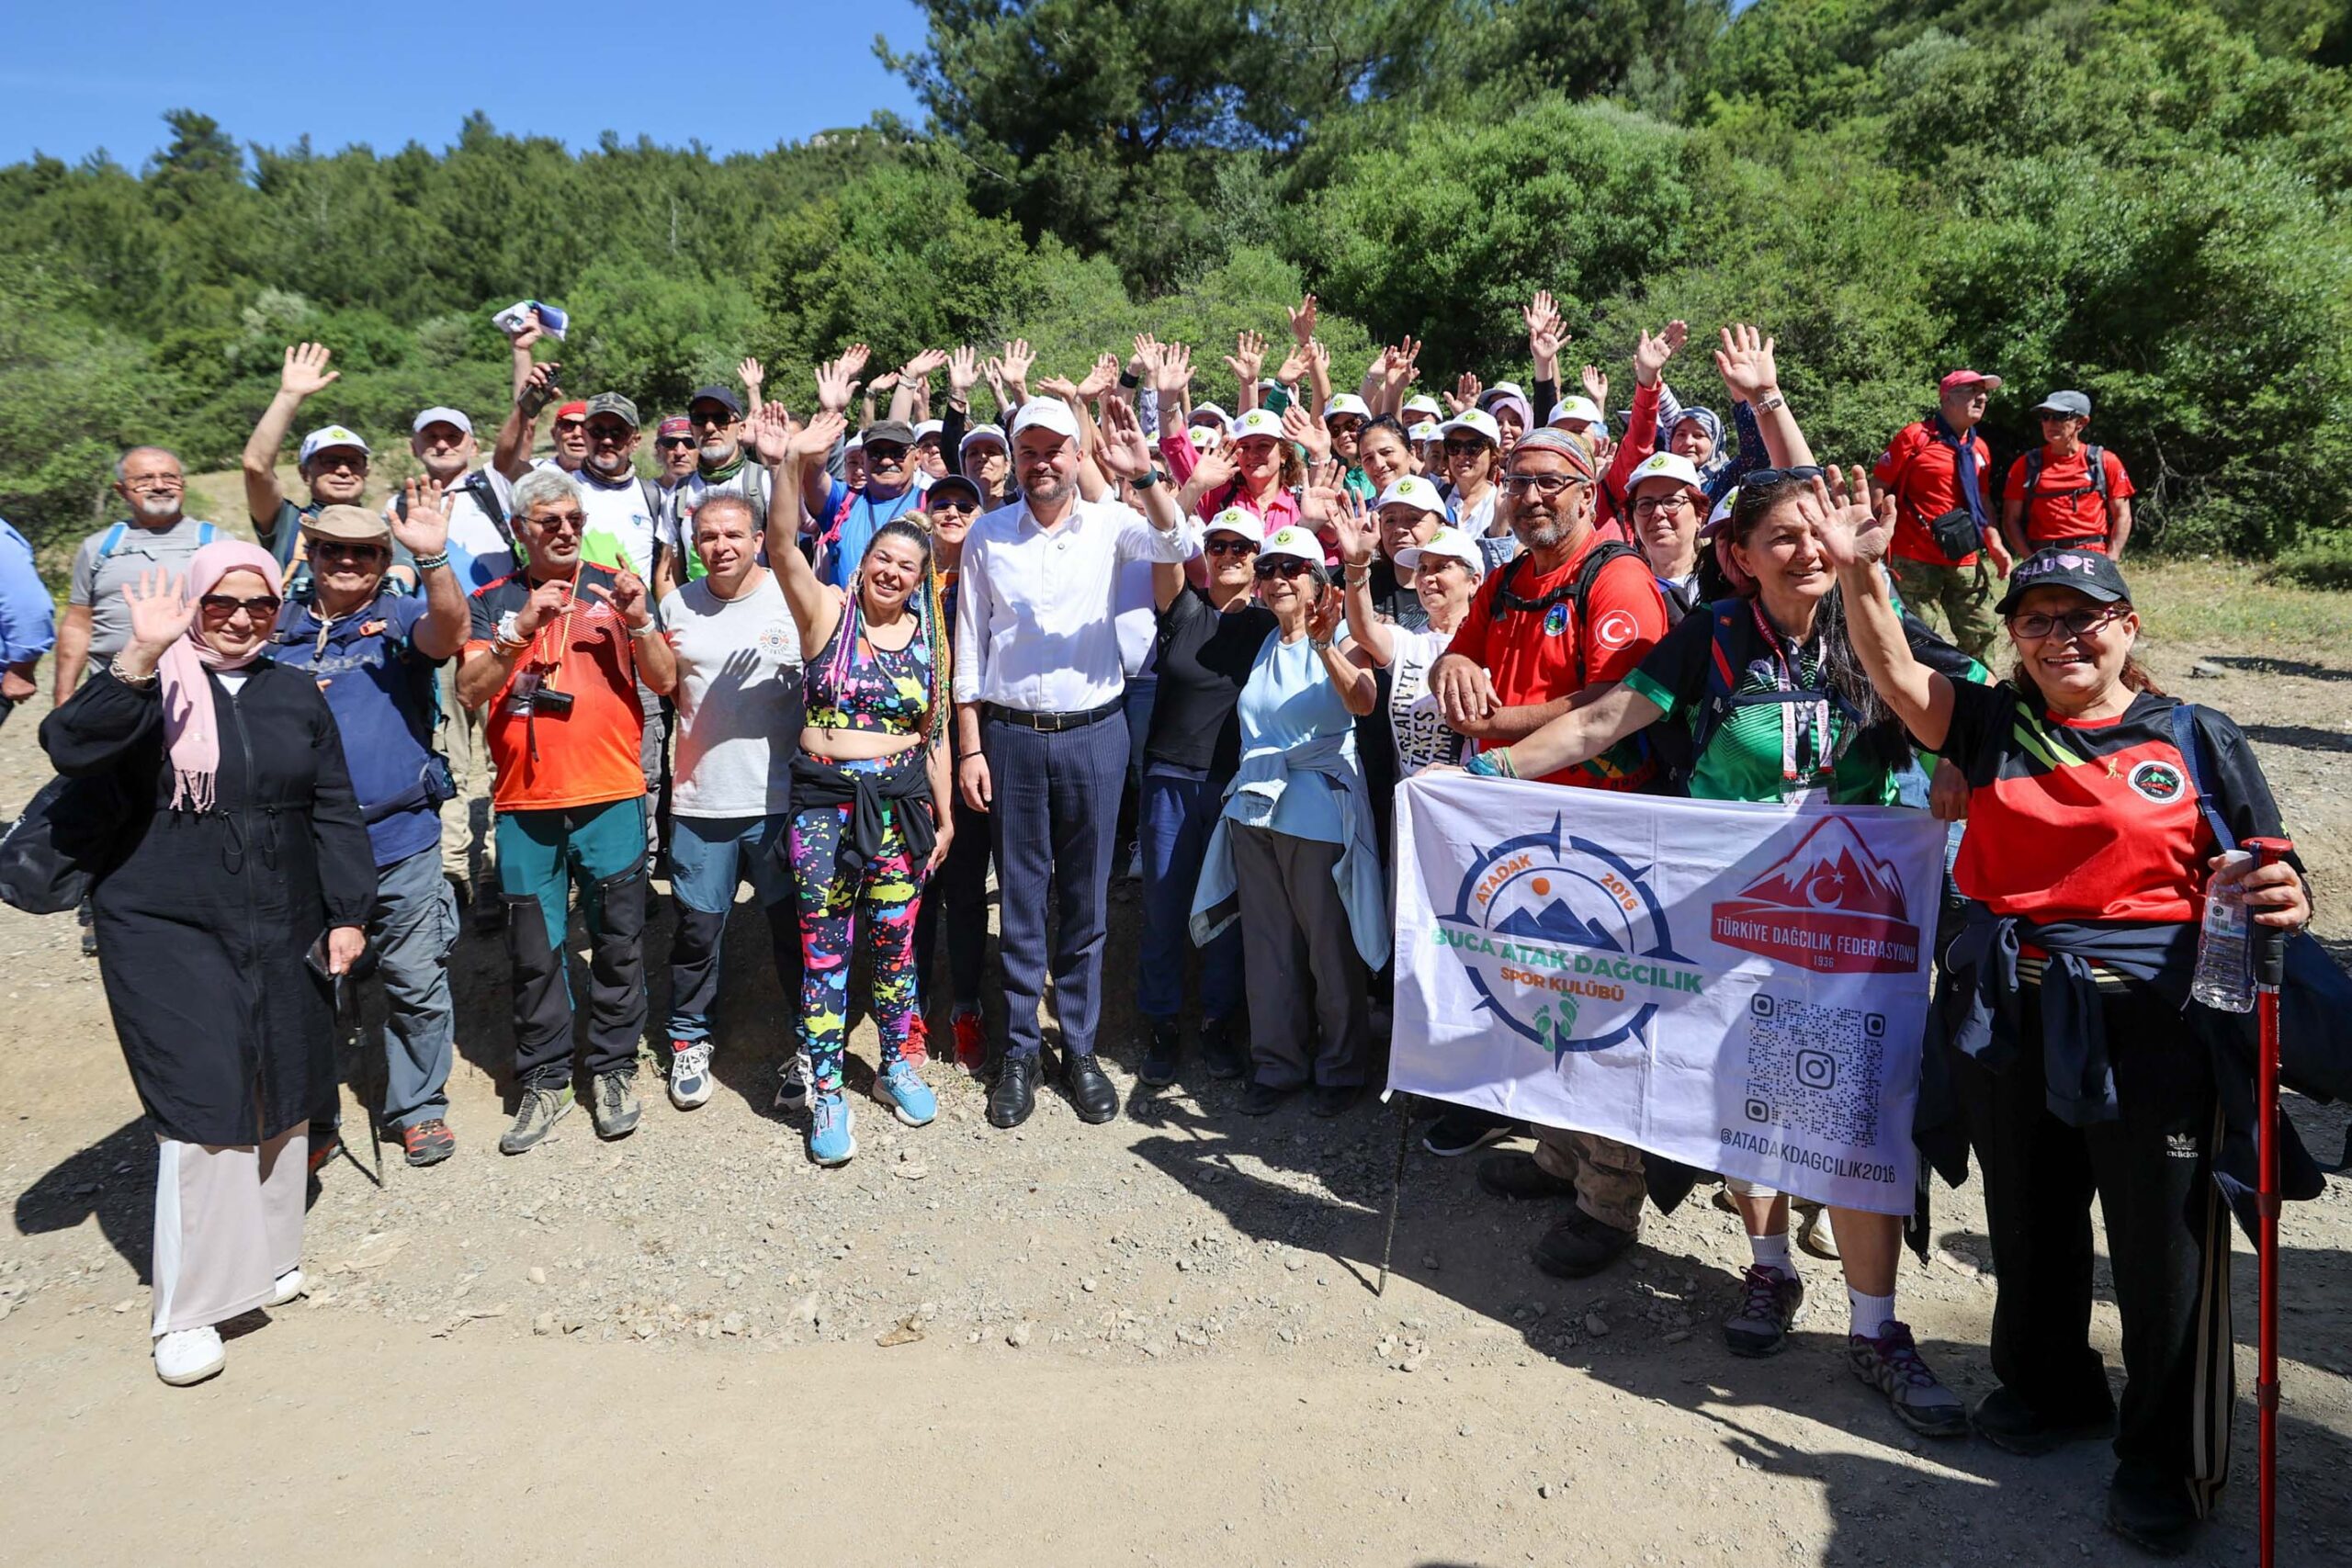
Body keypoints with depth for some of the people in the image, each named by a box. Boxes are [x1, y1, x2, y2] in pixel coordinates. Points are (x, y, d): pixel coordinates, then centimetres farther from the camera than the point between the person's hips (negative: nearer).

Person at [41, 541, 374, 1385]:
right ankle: (188, 1310, 5)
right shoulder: (152, 686, -3)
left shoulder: (296, 696, 8)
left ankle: (267, 1260, 30)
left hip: (282, 936, 4)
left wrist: (347, 912, 6)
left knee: (281, 1104, 12)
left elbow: (334, 811, 10)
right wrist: (140, 657, -34)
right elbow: (70, 747, -23)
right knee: (203, 1109, -8)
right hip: (169, 935, -4)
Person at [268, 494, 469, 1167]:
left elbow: (449, 633, -22)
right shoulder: (277, 627, 8)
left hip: (401, 840, -2)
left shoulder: (402, 618, 1)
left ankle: (417, 1106, 23)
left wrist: (433, 557, -38)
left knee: (417, 983, 7)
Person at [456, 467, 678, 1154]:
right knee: (534, 950, 7)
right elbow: (469, 691, -5)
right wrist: (523, 629, -18)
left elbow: (664, 680, 1)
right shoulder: (494, 601, 7)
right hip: (525, 803, 1)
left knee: (618, 941, 5)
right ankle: (544, 1079, 20)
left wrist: (638, 621, -16)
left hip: (612, 796, -1)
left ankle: (613, 1066, 20)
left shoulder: (613, 587, 7)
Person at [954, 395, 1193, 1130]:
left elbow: (1178, 544, -18)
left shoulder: (1107, 523, 1)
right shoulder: (988, 534, 3)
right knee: (1019, 901, 8)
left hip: (1094, 734, 0)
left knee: (1085, 902, 9)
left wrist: (1145, 476, -34)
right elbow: (968, 648, 4)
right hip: (1011, 736, 1)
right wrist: (970, 748, -1)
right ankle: (1019, 1050, 21)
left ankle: (1079, 1047, 23)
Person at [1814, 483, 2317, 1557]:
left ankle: (2170, 1458, 28)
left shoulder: (2199, 739, 0)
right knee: (2028, 1225, 19)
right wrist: (1859, 572, -24)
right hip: (2010, 1018, 3)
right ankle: (2048, 1389, 43)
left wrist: (2282, 901, -23)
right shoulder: (1993, 727, 5)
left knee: (2164, 1246, 6)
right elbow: (1895, 674, -9)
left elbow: (2264, 881, 0)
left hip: (2154, 1019, -2)